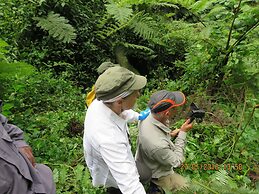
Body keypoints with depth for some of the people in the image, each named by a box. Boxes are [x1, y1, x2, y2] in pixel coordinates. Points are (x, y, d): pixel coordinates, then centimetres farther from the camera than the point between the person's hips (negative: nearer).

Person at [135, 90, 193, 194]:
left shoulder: (147, 115, -22)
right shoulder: (158, 145, -43)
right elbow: (176, 161, -22)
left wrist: (169, 133, -8)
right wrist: (183, 133, -20)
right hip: (158, 174, -7)